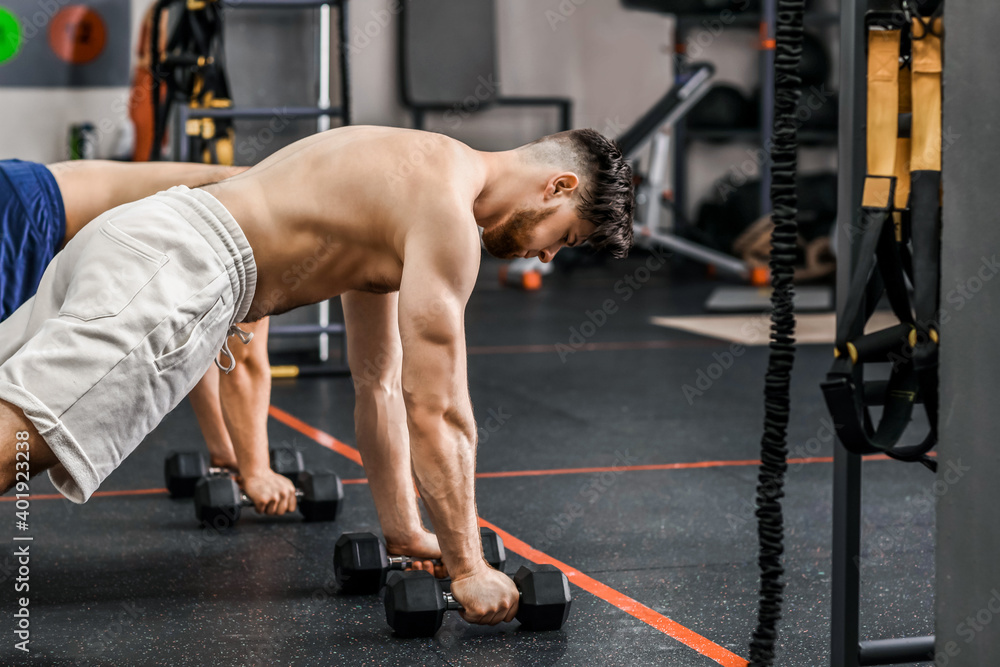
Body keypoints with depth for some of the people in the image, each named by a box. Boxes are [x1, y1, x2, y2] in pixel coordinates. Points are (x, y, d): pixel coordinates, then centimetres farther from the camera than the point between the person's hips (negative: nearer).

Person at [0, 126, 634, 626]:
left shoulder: (411, 176, 28)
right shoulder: (448, 212, -3)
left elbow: (380, 384, 32)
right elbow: (435, 409, -7)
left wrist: (404, 533, 34)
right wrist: (467, 568, 0)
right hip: (180, 270, -10)